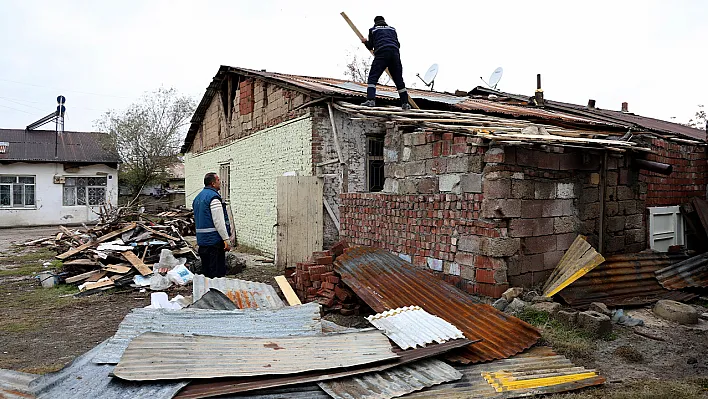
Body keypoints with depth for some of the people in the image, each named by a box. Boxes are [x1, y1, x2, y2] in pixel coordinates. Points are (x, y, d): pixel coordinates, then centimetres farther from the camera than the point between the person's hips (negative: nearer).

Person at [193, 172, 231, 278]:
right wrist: (226, 239, -17)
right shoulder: (213, 197, -14)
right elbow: (219, 222, -20)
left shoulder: (198, 197, 17)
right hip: (214, 241, -10)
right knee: (218, 273, -5)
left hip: (201, 240, 10)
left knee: (206, 272, 16)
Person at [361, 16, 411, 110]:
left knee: (372, 78, -5)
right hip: (395, 54, 4)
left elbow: (370, 46, 19)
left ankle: (370, 100, -24)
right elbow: (398, 45, 26)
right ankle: (405, 103, 8)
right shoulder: (392, 29, 28)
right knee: (399, 80, 8)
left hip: (381, 54, -3)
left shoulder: (373, 30, 18)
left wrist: (365, 42, 39)